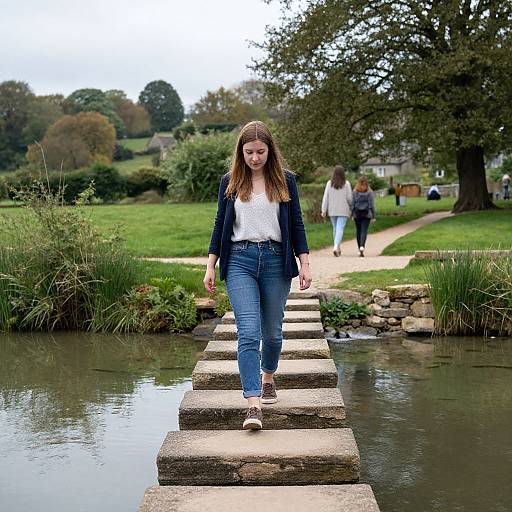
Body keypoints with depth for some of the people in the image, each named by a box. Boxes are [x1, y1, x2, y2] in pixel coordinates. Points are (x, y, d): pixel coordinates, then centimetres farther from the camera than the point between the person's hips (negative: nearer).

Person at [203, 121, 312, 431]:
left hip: (276, 260, 1)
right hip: (240, 260, -1)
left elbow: (296, 224, 7)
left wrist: (304, 264, 1)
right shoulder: (230, 181, 6)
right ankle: (254, 405, -17)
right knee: (248, 332, -13)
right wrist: (211, 266, 6)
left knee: (272, 331, 11)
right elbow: (220, 224, 10)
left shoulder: (285, 180, 5)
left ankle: (268, 377, 40)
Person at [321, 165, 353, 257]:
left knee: (335, 228, 16)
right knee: (340, 229, -7)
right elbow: (349, 198, -4)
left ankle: (338, 248, 26)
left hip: (332, 210, 3)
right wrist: (351, 206, 16)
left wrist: (324, 210, 1)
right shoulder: (346, 184, -8)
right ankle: (336, 247, -25)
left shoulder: (329, 183, -1)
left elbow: (325, 197, -2)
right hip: (343, 211, -3)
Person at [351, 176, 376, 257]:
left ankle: (360, 249, 16)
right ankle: (362, 247, -26)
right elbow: (372, 205, -3)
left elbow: (352, 204, 1)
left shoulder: (355, 192, 0)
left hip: (357, 214, 2)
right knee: (364, 231, -4)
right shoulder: (369, 192, -4)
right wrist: (373, 216, 2)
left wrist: (352, 215, 9)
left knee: (358, 231, 12)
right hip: (366, 214, -2)